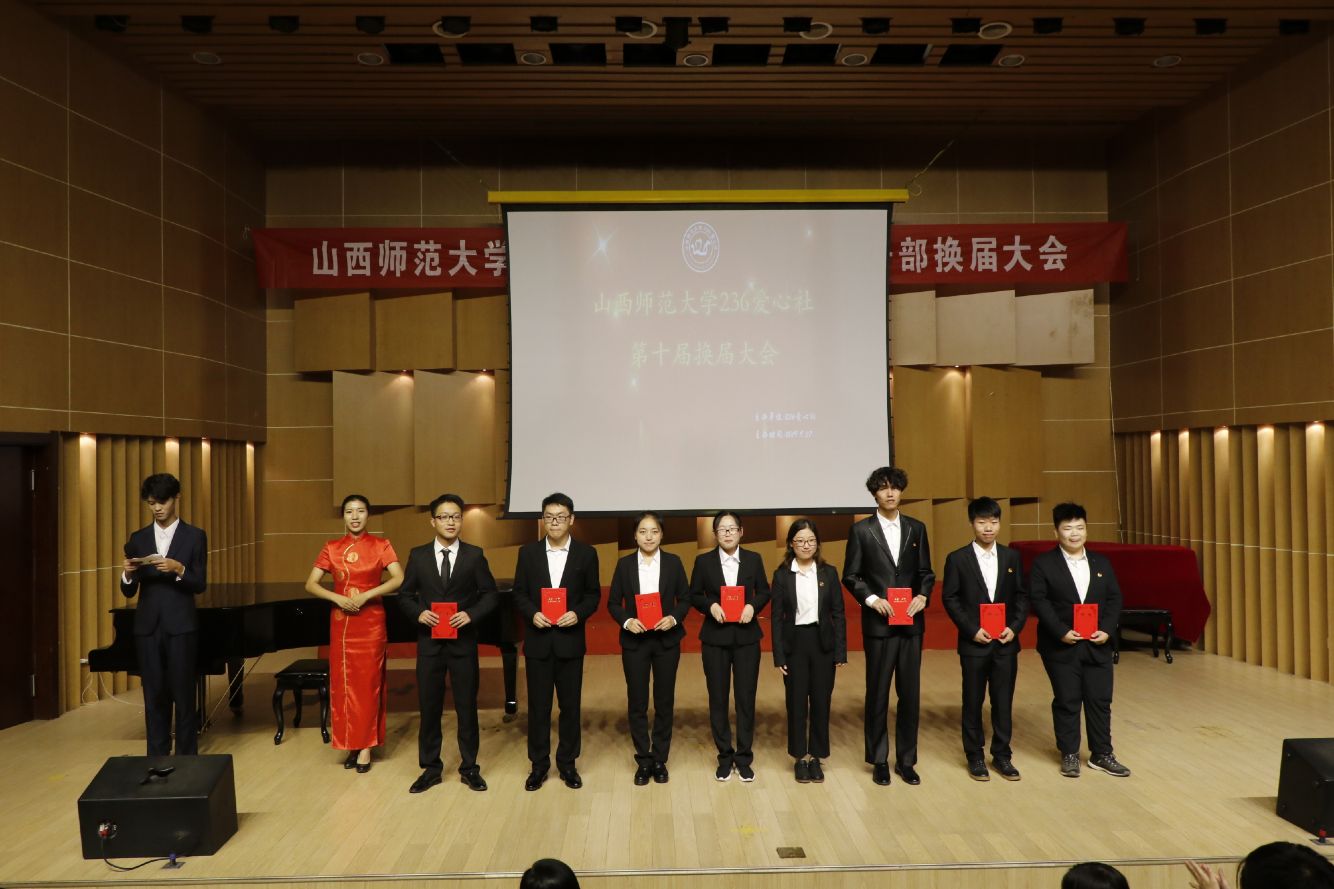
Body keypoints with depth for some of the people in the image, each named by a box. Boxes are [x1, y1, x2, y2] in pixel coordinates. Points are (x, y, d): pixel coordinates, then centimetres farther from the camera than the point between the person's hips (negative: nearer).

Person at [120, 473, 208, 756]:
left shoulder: (195, 536, 1)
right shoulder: (138, 539, 9)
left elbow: (199, 585, -4)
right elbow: (129, 592, 7)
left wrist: (178, 569, -22)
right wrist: (127, 574, -14)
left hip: (181, 626, -3)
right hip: (147, 626, 3)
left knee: (184, 694, 1)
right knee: (154, 695, 8)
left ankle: (186, 758, 12)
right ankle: (157, 758, 19)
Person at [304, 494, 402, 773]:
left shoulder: (381, 545, -2)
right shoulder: (331, 548, 4)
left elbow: (399, 579, -14)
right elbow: (310, 585, 1)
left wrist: (366, 595, -21)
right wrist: (337, 598, -14)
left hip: (371, 621, -2)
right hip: (341, 622, 2)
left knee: (368, 682, 2)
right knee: (343, 683, 5)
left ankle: (366, 745, 10)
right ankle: (351, 744, 15)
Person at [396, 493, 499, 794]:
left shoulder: (474, 555, -1)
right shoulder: (418, 555, 2)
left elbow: (490, 595, -1)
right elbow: (405, 595, 6)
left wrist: (471, 614, -17)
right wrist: (419, 613, -13)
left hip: (463, 641, -1)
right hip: (429, 641, 1)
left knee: (466, 706, 7)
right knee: (429, 706, 8)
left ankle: (469, 768, 21)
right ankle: (431, 769, 22)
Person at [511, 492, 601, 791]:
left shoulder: (586, 553, 0)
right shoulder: (528, 552, 3)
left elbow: (593, 594, 3)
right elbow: (519, 594, 4)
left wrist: (578, 614, -15)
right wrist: (532, 614, -13)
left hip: (570, 640, 0)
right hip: (538, 640, 1)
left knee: (570, 705, 8)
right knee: (538, 705, 7)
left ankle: (567, 763, 22)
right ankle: (539, 765, 20)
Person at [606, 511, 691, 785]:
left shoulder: (673, 562, 0)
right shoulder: (625, 564, 0)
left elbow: (685, 598, 3)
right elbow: (613, 603, 2)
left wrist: (674, 618, -15)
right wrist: (627, 621, -16)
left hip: (666, 640, 0)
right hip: (634, 641, 0)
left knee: (664, 701, 7)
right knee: (637, 703, 4)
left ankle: (660, 760, 21)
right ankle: (643, 761, 17)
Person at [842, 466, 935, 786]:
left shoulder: (916, 528, 7)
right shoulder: (861, 530, -1)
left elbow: (926, 573, 9)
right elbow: (850, 576, -1)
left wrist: (923, 596, -9)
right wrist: (872, 599, -14)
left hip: (912, 623, 3)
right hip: (878, 624, -2)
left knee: (910, 693, 7)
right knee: (878, 693, 6)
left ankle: (906, 760, 21)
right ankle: (879, 761, 19)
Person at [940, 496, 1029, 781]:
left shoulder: (1012, 557, 5)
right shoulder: (957, 559, -4)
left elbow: (1022, 596, 6)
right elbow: (949, 598, -5)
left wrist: (1014, 627, -8)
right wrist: (972, 630, -12)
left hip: (1006, 642, 2)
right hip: (973, 643, -2)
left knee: (1003, 701, 8)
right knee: (973, 702, 6)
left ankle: (1002, 755, 21)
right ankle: (975, 757, 18)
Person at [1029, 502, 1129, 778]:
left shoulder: (1101, 562, 10)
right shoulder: (1043, 563, -4)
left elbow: (1114, 599, 7)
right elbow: (1039, 600, -10)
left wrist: (1107, 630, -8)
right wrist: (1061, 632, -19)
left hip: (1097, 645, 4)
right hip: (1061, 646, -3)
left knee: (1100, 700, 7)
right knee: (1066, 702, 5)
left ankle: (1102, 755, 20)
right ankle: (1069, 755, 16)